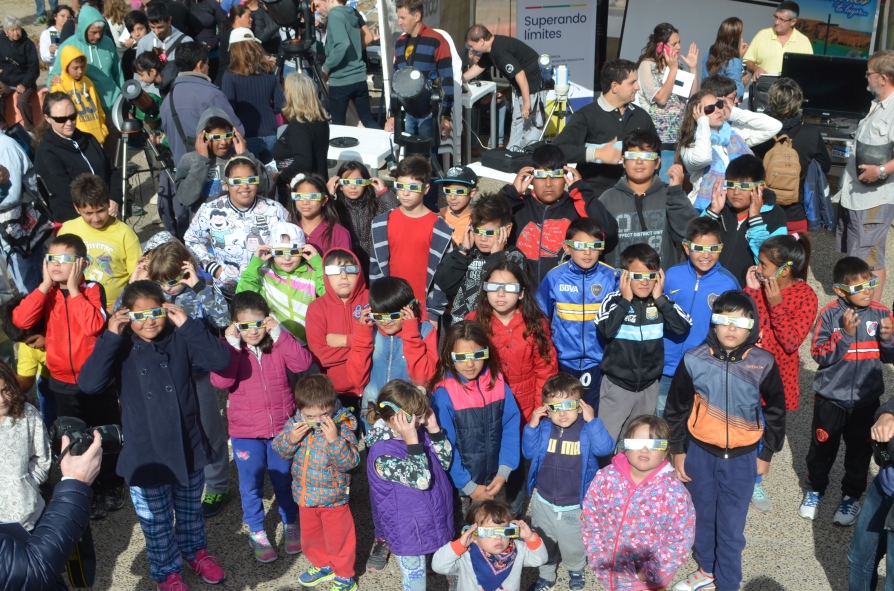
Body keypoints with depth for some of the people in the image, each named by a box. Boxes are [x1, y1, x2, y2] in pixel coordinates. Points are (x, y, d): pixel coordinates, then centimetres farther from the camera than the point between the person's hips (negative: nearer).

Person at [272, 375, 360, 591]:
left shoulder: (341, 428, -23)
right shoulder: (295, 423, -10)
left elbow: (350, 462, -28)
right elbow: (279, 450, -5)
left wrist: (334, 439, -41)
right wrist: (291, 438, -25)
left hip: (333, 497, -5)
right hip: (305, 495, 5)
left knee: (338, 538, 12)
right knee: (309, 535, 25)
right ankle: (322, 565, 49)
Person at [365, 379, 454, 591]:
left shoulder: (417, 432, -5)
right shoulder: (383, 454, -28)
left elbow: (445, 462, 2)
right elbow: (422, 480, -31)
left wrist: (434, 429, -10)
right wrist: (412, 441, -34)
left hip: (434, 521, 7)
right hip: (410, 533, -7)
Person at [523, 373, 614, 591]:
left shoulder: (586, 430, -17)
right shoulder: (544, 428, -9)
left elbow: (605, 448, -32)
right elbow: (528, 452, -6)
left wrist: (592, 421, -36)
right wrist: (532, 426, -18)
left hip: (575, 506, -2)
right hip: (544, 502, 2)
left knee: (573, 545, 20)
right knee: (543, 543, 22)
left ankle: (576, 571, 51)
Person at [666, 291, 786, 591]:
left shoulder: (763, 364, -11)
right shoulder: (694, 360, -11)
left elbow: (776, 411, 3)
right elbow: (676, 408, 1)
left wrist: (767, 453, 7)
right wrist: (677, 450, 4)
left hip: (742, 458, -1)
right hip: (700, 453, 1)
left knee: (731, 526, 5)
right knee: (703, 517, 19)